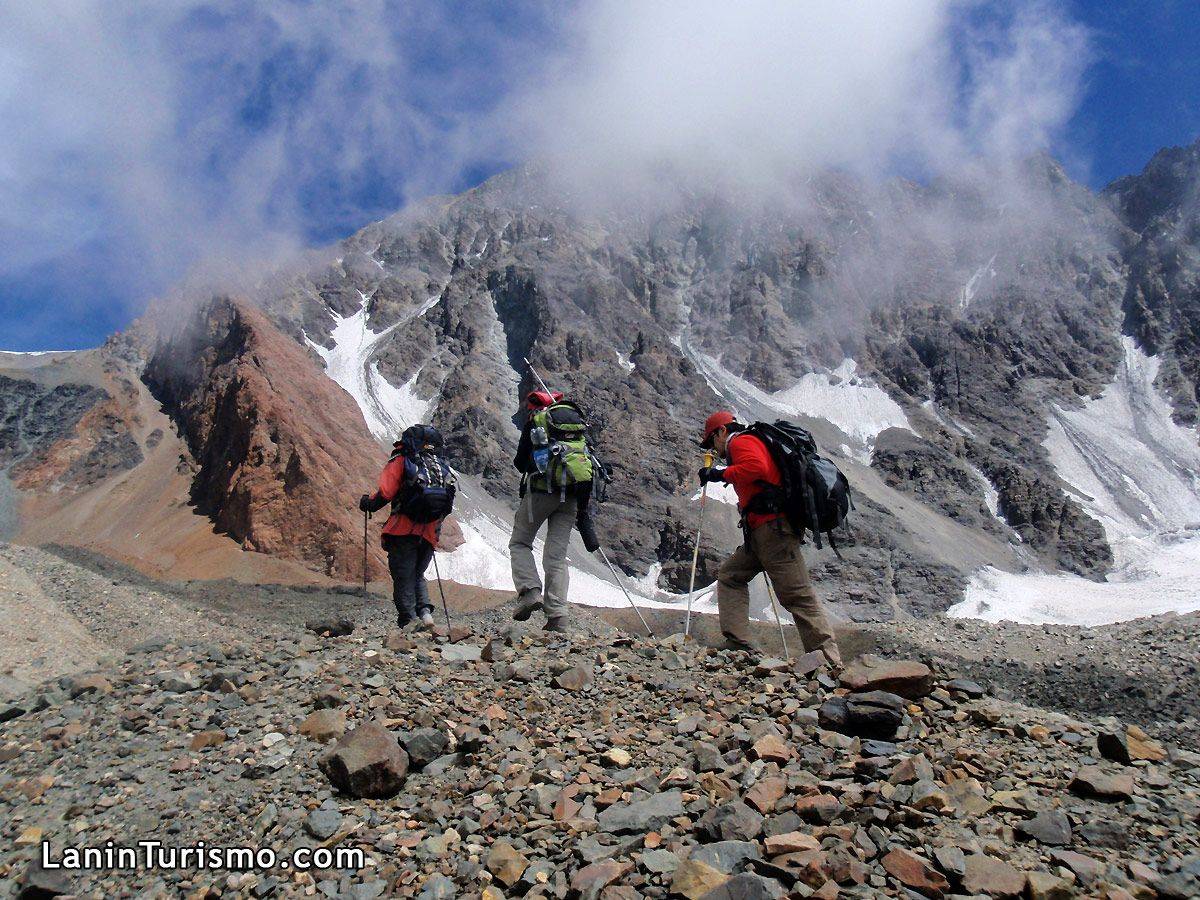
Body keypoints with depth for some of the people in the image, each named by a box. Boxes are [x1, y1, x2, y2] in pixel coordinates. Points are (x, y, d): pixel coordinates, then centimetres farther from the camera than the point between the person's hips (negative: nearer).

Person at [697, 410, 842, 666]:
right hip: (763, 532, 11)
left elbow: (756, 467, -21)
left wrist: (721, 474, -11)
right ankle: (738, 644, 5)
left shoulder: (741, 442, -1)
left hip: (773, 527, -11)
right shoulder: (753, 443, 29)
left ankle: (830, 662, -12)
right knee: (729, 575, 14)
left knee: (796, 594, -12)